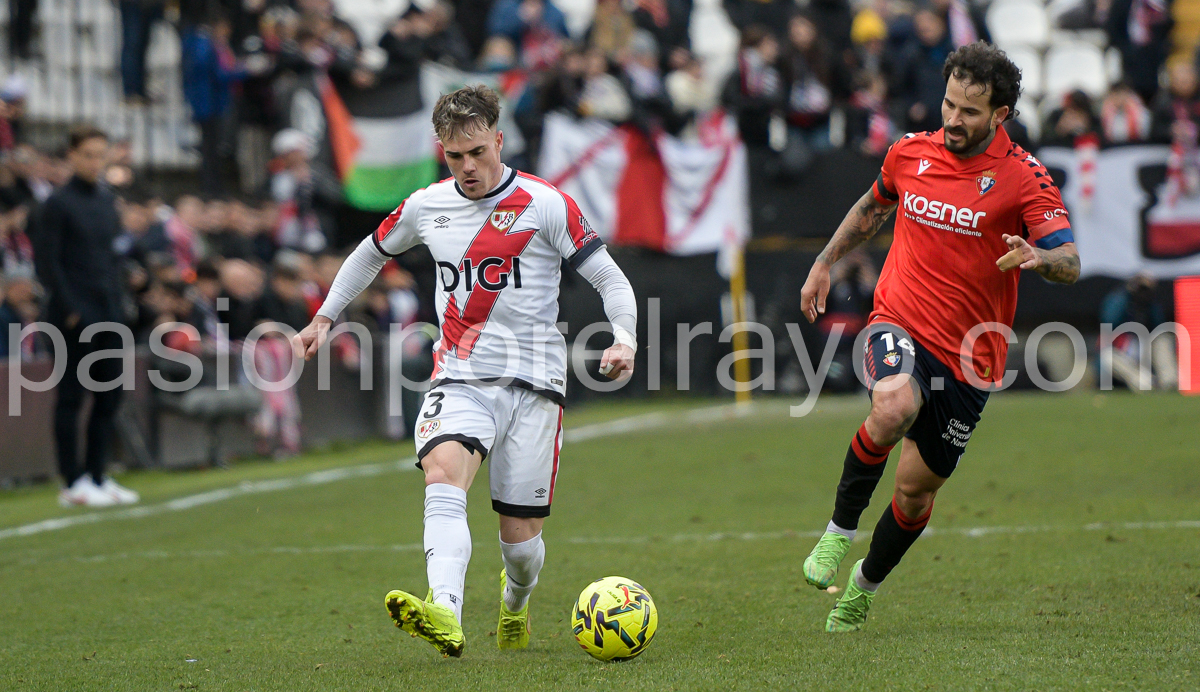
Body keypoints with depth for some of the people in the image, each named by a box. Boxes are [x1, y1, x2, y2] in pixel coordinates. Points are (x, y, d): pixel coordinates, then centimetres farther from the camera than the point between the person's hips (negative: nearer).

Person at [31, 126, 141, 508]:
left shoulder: (107, 200, 13)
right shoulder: (58, 204, -7)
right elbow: (48, 263, -10)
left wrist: (117, 300, 10)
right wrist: (70, 308, -14)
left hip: (109, 316, 7)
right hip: (76, 318, -7)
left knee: (109, 396, 8)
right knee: (71, 396, -1)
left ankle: (98, 476, 15)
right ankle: (74, 482, 3)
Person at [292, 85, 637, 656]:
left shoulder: (546, 206, -3)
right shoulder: (426, 207, 9)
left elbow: (610, 279, -1)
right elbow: (371, 253, 29)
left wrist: (624, 338, -18)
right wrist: (324, 318, 27)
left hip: (532, 379, -2)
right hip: (459, 377, 2)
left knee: (520, 536, 1)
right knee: (443, 474, -30)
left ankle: (516, 601, 39)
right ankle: (445, 616, -50)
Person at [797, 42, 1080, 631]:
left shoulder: (1024, 178, -8)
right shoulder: (911, 152, 3)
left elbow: (1070, 263, -16)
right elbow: (873, 207, 25)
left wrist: (1037, 257, -38)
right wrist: (825, 264, 25)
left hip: (969, 351, 0)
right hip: (900, 323, 1)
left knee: (915, 489, 7)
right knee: (893, 408, -34)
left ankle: (864, 585, 35)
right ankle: (840, 529, -13)